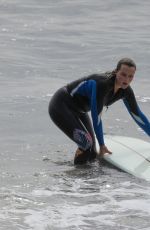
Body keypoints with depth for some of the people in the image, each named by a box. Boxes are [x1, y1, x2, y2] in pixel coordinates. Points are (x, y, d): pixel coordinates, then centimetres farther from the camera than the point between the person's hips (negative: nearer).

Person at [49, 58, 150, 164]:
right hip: (61, 106, -9)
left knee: (92, 155, 6)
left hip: (78, 110, 9)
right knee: (86, 143, -24)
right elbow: (96, 117, -29)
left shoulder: (125, 90, -10)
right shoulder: (102, 84, -34)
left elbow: (137, 115, 4)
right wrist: (102, 145, -21)